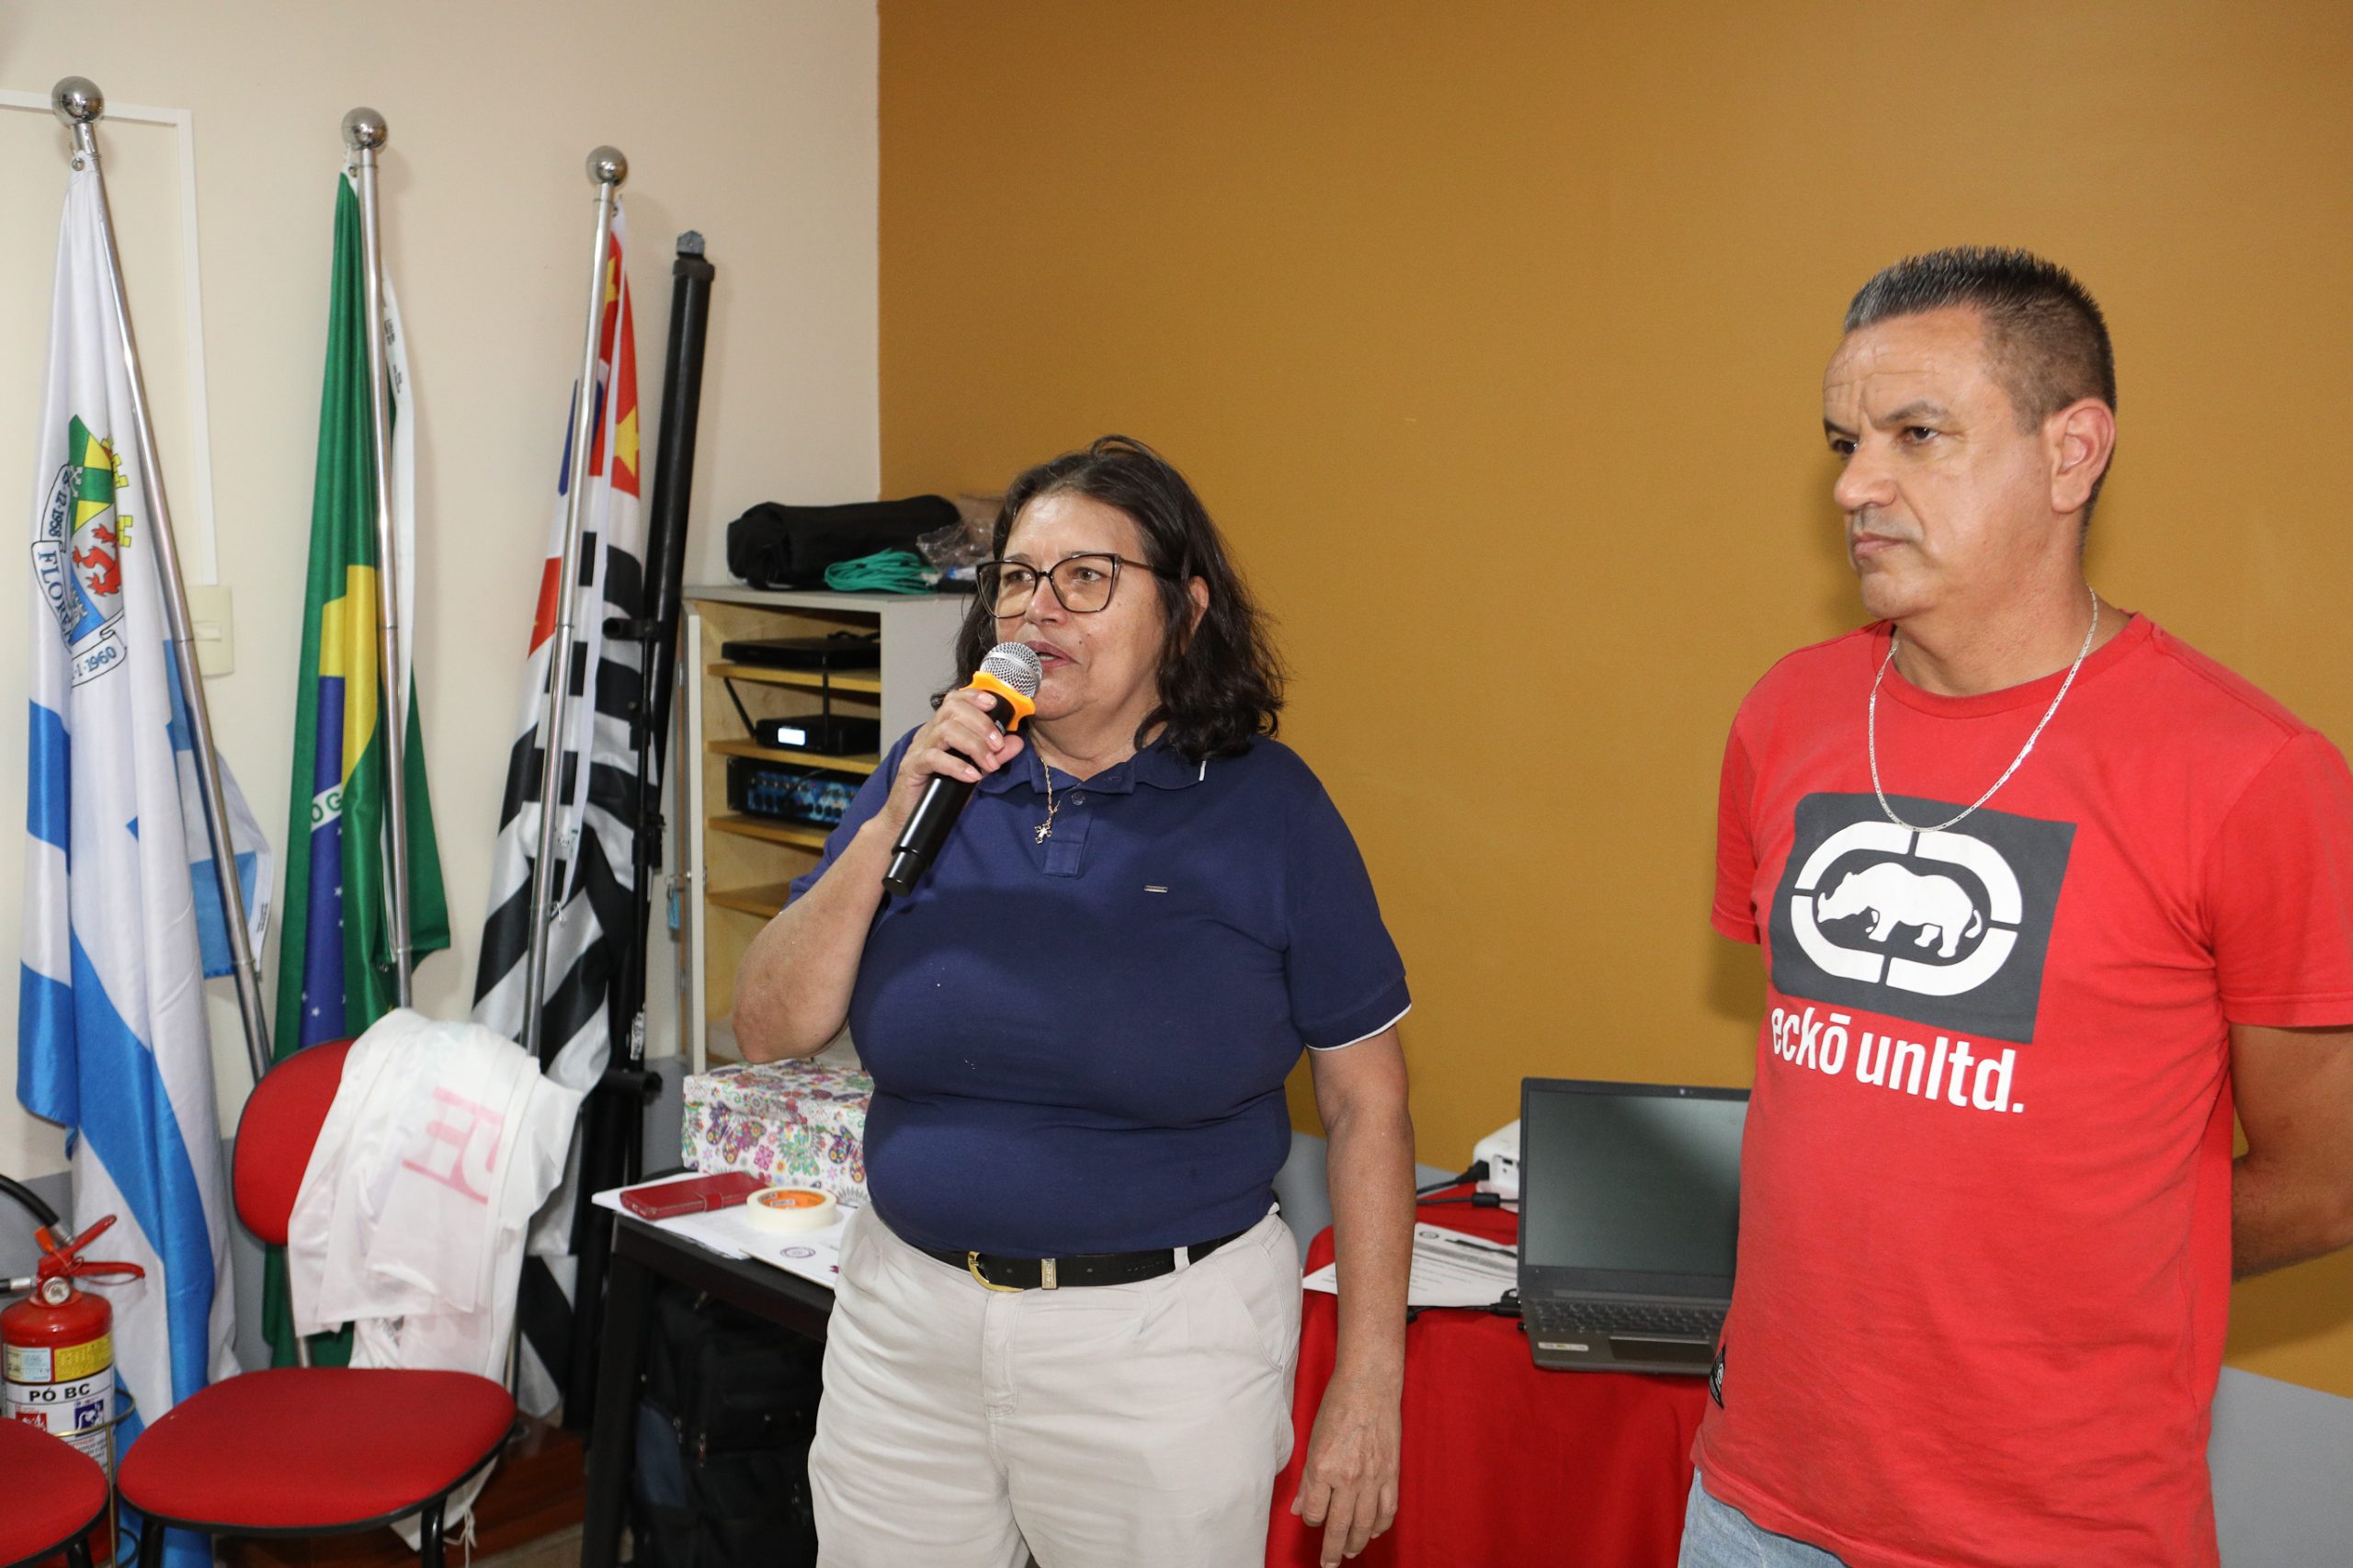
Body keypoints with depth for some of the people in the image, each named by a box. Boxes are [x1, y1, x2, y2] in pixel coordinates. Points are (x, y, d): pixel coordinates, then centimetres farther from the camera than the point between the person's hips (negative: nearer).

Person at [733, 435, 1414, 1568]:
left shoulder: (1266, 806, -8)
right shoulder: (932, 775, 1)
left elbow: (1365, 1102, -4)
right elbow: (769, 1031, -3)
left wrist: (1368, 1387, -6)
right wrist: (893, 826, -15)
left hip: (1164, 1338, -3)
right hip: (907, 1314, 3)